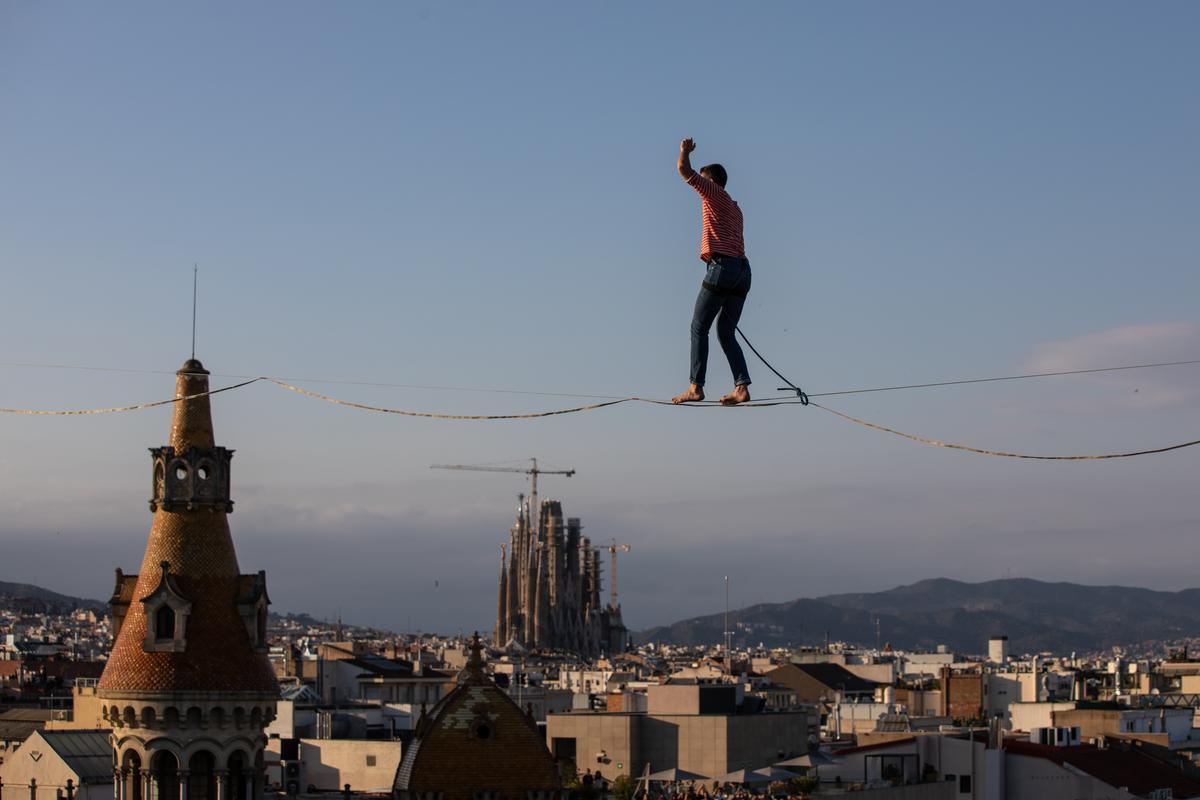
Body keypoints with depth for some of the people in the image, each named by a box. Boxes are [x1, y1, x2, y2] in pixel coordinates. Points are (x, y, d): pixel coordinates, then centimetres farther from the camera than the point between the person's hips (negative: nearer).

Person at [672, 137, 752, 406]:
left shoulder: (714, 193, 3)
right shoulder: (734, 208, 26)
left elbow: (684, 170, -3)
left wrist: (685, 151, 13)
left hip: (722, 266, -8)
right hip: (742, 268, 8)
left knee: (699, 328, -4)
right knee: (726, 333, 8)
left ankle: (696, 387, -10)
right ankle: (741, 387, -5)